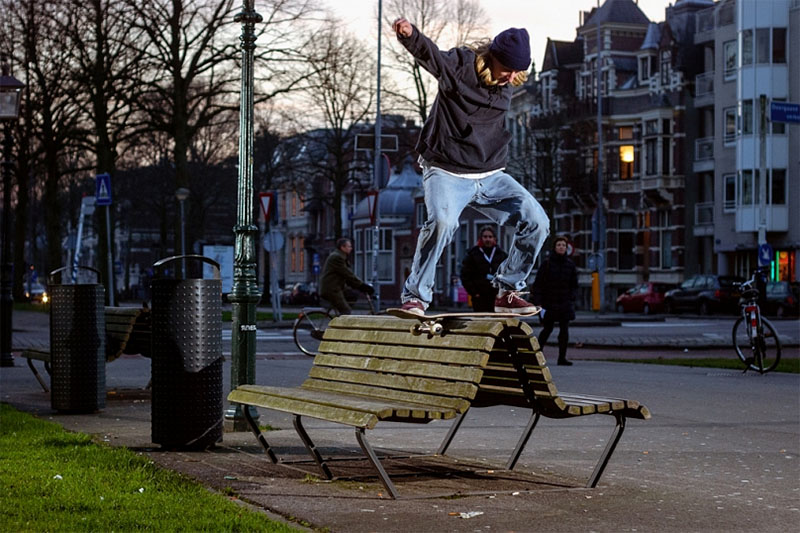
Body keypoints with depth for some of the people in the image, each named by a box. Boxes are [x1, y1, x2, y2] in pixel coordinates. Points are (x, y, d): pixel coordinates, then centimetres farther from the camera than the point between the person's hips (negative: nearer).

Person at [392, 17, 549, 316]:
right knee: (442, 222, -33)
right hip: (447, 173, -6)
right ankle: (415, 297, -20)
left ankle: (506, 292, 10)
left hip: (491, 177, 6)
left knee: (537, 222, -5)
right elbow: (429, 53, -33)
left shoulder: (508, 83, 7)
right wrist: (409, 35, -50)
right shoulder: (459, 65, -11)